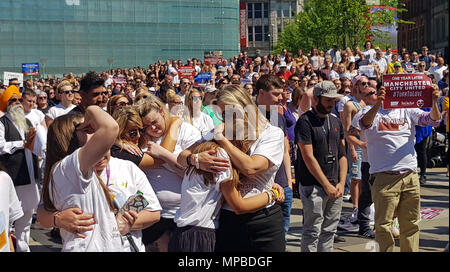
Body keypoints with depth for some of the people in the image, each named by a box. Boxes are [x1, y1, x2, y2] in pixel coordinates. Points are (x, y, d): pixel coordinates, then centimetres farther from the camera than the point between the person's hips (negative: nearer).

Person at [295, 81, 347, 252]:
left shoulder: (336, 122, 14)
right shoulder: (305, 122, -8)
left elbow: (342, 154, 14)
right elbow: (309, 158, -13)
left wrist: (341, 183, 2)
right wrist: (327, 185, -11)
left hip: (335, 188, 7)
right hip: (314, 186, -6)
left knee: (329, 231, 12)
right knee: (312, 232, -2)